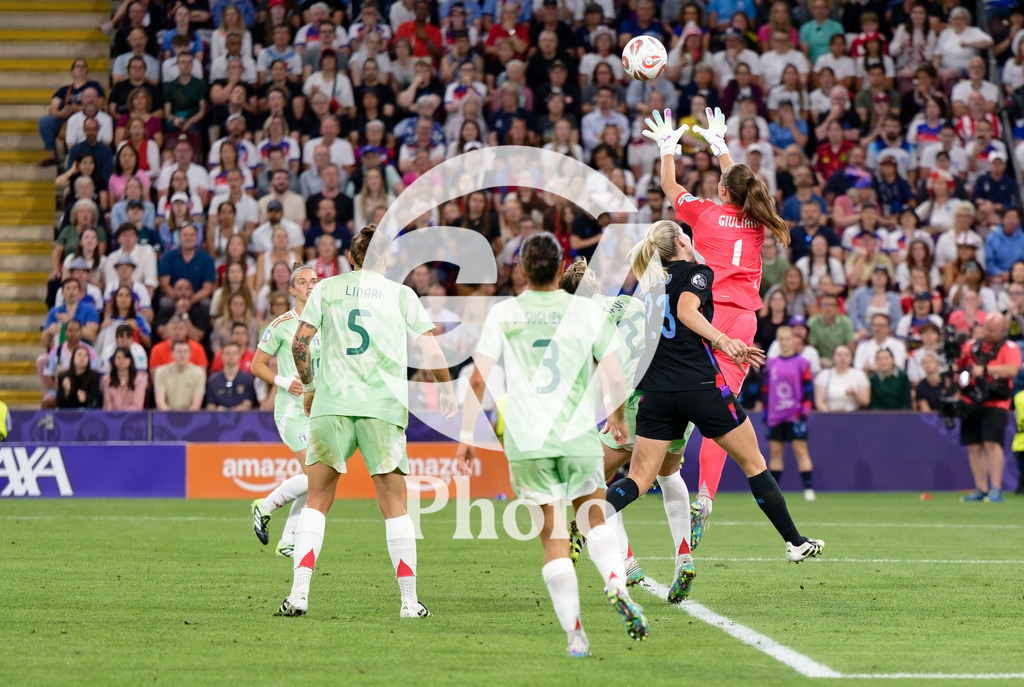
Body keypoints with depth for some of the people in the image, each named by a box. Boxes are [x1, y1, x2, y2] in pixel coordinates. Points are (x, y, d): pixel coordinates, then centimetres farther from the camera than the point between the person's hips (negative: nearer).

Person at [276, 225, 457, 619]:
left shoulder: (327, 289, 9)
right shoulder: (401, 294, 9)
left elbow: (299, 342, 4)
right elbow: (431, 349, 8)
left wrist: (308, 386, 19)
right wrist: (446, 389, 24)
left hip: (331, 405, 1)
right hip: (383, 407, 0)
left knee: (317, 500, 6)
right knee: (394, 505, 5)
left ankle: (299, 593, -5)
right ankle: (409, 601, 5)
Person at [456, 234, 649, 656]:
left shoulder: (502, 314, 2)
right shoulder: (587, 312, 2)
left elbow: (479, 379, -4)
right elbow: (615, 380, 2)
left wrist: (466, 436, 2)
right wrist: (617, 418, 22)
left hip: (526, 442, 0)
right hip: (578, 436, 0)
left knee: (553, 538, 4)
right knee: (594, 516, 20)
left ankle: (574, 632, -5)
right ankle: (617, 586, -7)